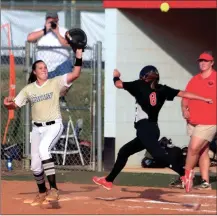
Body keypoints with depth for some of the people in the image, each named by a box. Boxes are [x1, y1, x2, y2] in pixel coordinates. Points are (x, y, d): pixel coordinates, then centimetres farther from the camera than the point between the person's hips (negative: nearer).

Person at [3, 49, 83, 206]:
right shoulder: (28, 89, 5)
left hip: (54, 125, -5)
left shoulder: (55, 83, -4)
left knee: (43, 149, -34)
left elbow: (75, 75, -16)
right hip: (37, 128, 5)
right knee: (35, 164, 6)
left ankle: (53, 189, -33)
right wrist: (7, 104, -17)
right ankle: (42, 192, 33)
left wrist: (79, 55, -26)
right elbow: (14, 105, 7)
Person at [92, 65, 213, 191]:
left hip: (145, 128, -8)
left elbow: (119, 84, 13)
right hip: (153, 129, 8)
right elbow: (183, 94, 6)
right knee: (124, 151, 22)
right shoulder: (162, 89, 13)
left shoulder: (140, 85, 4)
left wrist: (116, 76, 35)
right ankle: (108, 181, 30)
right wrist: (204, 99, 6)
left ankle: (184, 173, -46)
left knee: (157, 153, -27)